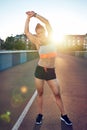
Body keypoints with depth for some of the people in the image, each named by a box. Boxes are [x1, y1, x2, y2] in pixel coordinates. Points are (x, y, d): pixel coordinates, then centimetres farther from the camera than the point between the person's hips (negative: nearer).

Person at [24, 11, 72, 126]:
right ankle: (40, 114, 27)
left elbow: (47, 22, -2)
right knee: (40, 93, 10)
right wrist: (28, 18, 2)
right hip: (40, 70, 0)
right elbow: (26, 32, -1)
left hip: (51, 72, 1)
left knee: (57, 94, 4)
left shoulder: (50, 38, 3)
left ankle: (63, 115, 19)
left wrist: (35, 14, 0)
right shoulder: (37, 43, 0)